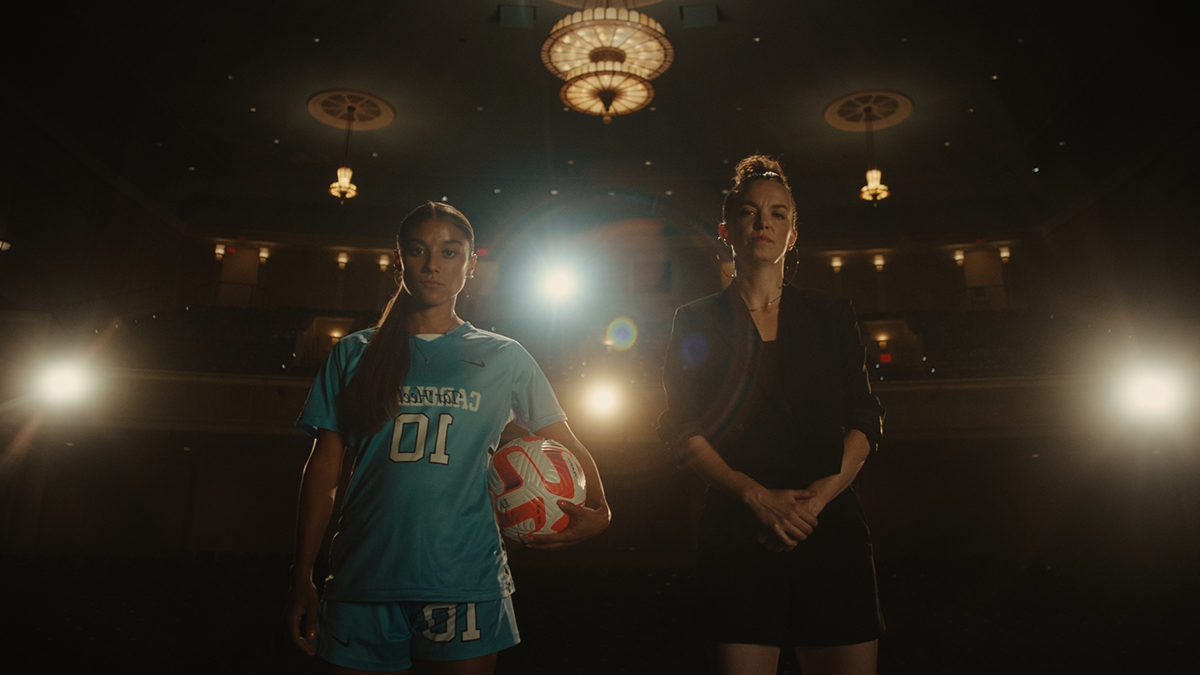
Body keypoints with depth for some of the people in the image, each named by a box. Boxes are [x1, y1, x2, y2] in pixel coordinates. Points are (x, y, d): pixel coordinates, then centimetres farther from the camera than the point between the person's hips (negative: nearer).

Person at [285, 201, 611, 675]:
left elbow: (565, 445, 7)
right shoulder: (355, 354, 8)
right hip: (362, 580, 1)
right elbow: (324, 465, 8)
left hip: (464, 584, -1)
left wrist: (596, 511, -13)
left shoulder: (504, 358, 6)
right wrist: (302, 579, 5)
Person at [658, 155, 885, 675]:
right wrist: (757, 496, -13)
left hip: (831, 529, 2)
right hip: (736, 531, -1)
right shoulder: (697, 322, 7)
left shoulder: (831, 315, 12)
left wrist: (821, 494, -10)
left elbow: (864, 420, 7)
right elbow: (685, 432, 0)